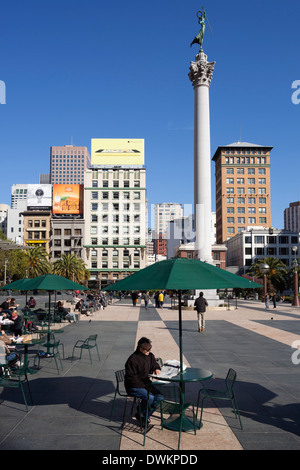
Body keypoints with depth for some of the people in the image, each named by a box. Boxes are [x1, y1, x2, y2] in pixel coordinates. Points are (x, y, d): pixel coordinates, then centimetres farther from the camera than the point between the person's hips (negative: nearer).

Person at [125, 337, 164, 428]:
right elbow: (132, 379, -20)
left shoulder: (150, 356, 1)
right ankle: (140, 414, -2)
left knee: (160, 397, -14)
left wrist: (157, 369, -5)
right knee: (149, 397, -30)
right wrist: (146, 386, -22)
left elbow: (154, 364, 21)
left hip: (145, 383, 7)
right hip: (133, 387, -7)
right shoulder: (132, 360, -22)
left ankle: (146, 416, 1)